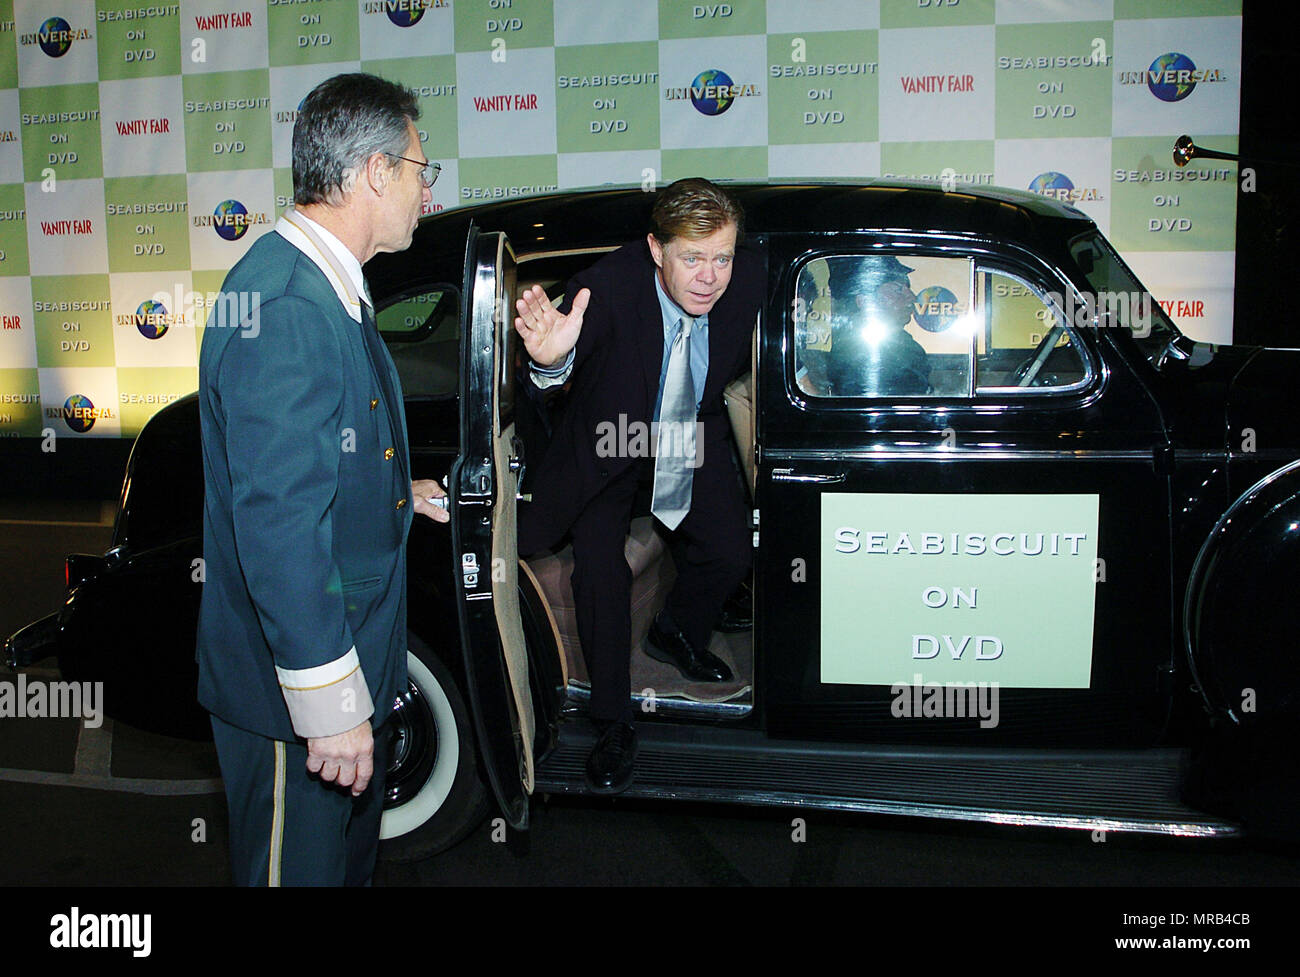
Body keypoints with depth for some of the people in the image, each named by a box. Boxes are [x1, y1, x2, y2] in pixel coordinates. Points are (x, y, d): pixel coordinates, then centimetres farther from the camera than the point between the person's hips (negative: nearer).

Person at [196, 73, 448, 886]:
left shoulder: (329, 291, 9)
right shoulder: (284, 306, -25)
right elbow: (277, 523, -29)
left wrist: (402, 494, 21)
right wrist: (330, 702, -26)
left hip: (353, 655, 10)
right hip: (296, 687, -10)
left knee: (354, 857, 25)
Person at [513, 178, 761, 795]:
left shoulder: (748, 277, -22)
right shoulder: (609, 287, -35)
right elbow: (578, 333, -55)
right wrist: (552, 357, -76)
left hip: (693, 441, 4)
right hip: (607, 443, -3)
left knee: (729, 554, 1)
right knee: (600, 572, -11)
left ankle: (676, 635, 36)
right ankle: (613, 727, 7)